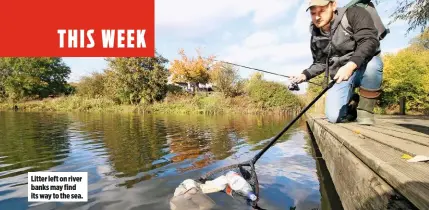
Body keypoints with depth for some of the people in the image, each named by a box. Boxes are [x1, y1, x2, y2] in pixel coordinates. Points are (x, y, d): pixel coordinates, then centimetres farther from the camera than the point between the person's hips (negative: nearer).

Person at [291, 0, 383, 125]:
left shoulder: (353, 14, -12)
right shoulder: (316, 37, 4)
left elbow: (370, 40, -25)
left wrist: (351, 65, -41)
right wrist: (305, 75, -5)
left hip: (364, 67, -3)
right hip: (340, 77, 3)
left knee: (372, 63, -40)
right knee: (334, 117, -17)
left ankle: (365, 109, -15)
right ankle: (352, 103, 19)